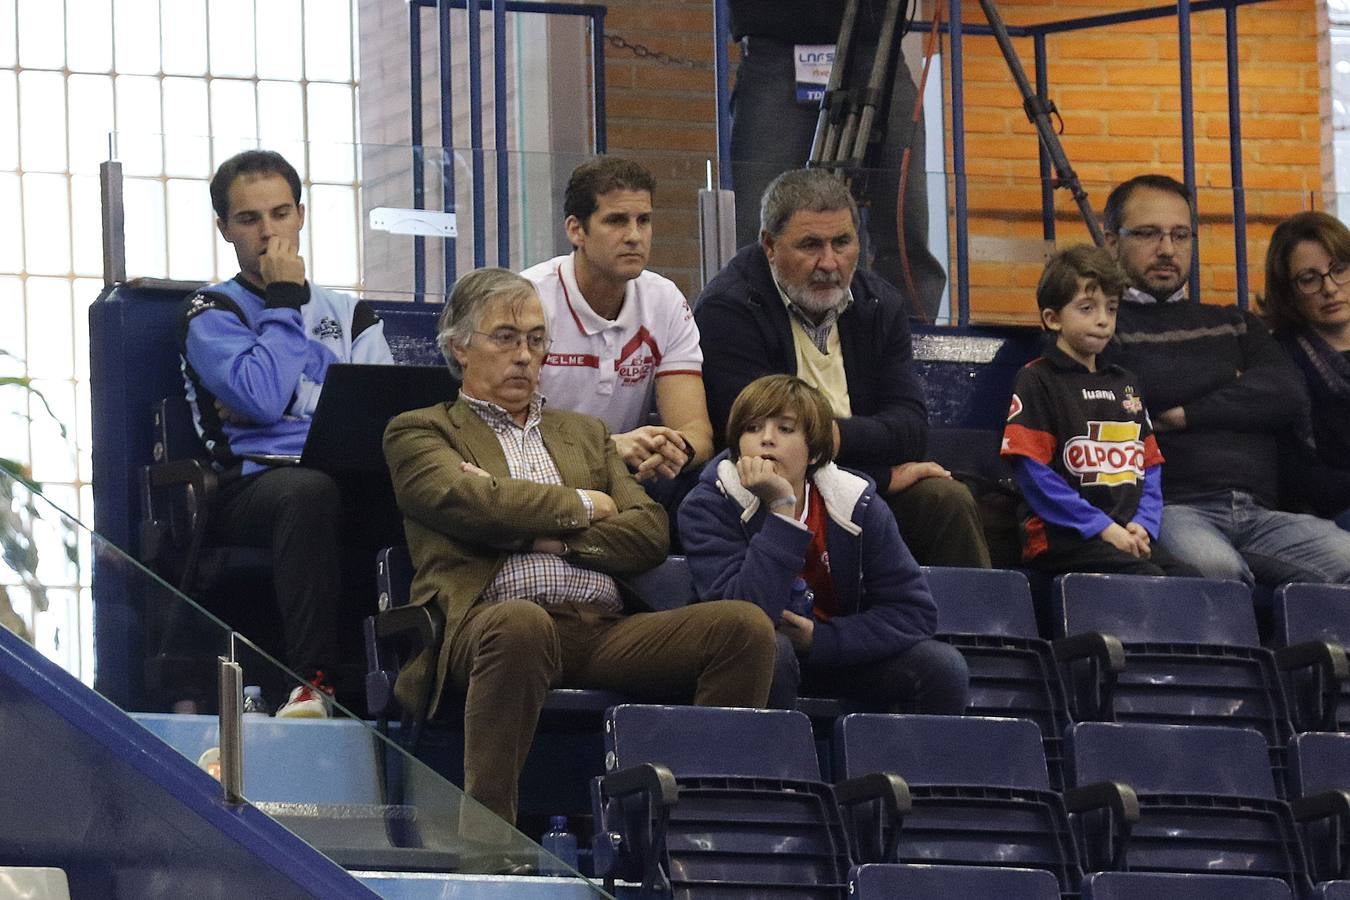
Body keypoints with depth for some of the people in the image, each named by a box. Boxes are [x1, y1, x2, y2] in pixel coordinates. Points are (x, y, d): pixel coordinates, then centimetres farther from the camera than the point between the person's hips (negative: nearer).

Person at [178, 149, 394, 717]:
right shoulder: (212, 315, 15)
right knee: (311, 490, -42)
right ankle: (312, 680, -45)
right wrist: (285, 301, 5)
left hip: (354, 483, 3)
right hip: (253, 485, -3)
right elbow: (262, 398, -5)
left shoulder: (352, 316, 27)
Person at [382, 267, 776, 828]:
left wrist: (541, 533, 0)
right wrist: (580, 506, 9)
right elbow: (470, 503, -5)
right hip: (488, 623, -5)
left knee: (744, 626, -21)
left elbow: (649, 535, 15)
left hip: (608, 630, 5)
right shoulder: (419, 432, 19)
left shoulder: (586, 434, 32)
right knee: (520, 624, -43)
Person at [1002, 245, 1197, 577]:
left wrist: (1143, 525, 1)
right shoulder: (1037, 381, 2)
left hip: (1126, 536, 6)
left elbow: (1150, 466, 22)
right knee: (1148, 579, -31)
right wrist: (1102, 528, -12)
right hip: (1063, 538, -6)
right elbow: (1035, 474, -7)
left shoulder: (1124, 384, 25)